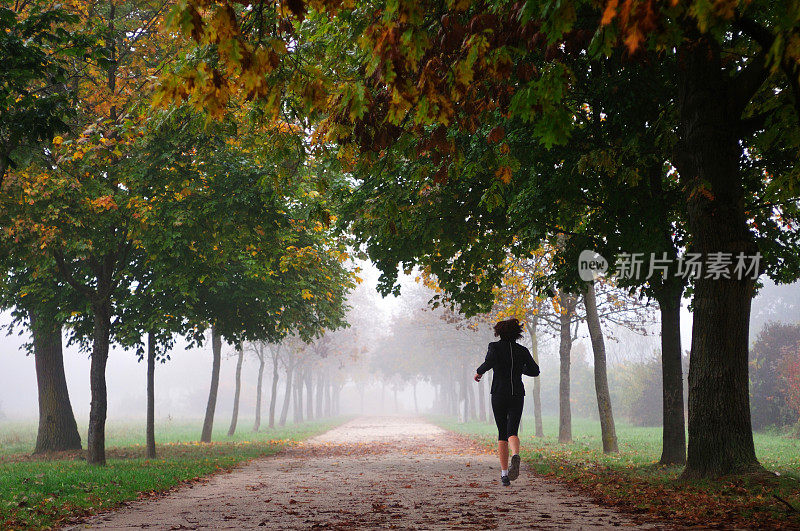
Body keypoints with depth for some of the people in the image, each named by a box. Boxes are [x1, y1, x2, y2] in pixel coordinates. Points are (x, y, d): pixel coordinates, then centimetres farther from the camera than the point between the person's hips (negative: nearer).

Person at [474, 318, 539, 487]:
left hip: (499, 395, -1)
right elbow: (535, 371, 9)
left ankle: (504, 473, 3)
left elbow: (490, 362, -20)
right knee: (512, 432, -4)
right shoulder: (522, 351, 7)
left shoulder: (495, 347, -1)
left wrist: (479, 371, -1)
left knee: (502, 434, 10)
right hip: (517, 395, 1)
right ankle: (515, 455, -39)